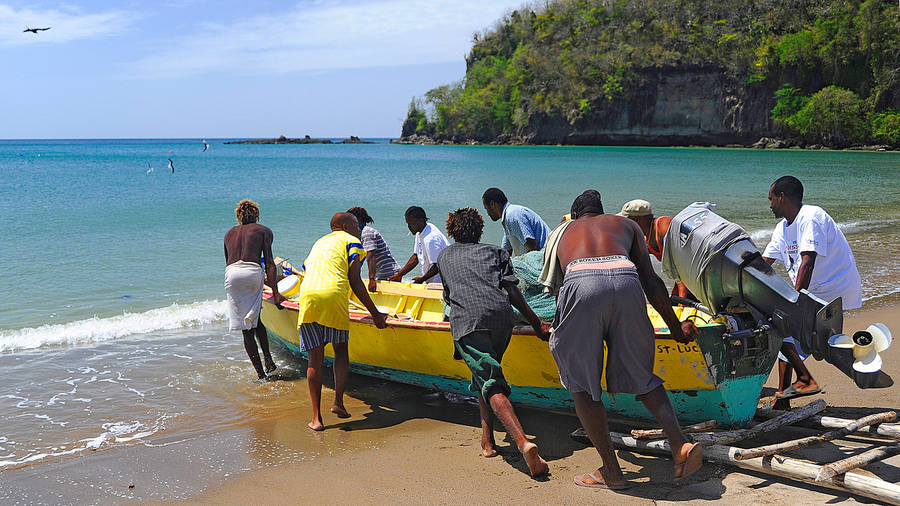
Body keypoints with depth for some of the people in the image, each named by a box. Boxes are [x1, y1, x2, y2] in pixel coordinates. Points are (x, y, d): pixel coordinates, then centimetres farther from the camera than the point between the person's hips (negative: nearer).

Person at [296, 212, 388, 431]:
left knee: (315, 359, 7)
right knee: (341, 349, 16)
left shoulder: (318, 243, 34)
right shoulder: (350, 241, 15)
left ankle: (316, 417, 5)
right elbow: (354, 281, 4)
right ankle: (338, 401, 1)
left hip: (307, 296, 4)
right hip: (334, 294, -4)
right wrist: (374, 313, 5)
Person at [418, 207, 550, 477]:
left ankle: (524, 443, -33)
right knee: (485, 375, 24)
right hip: (501, 316, 2)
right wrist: (537, 323, 11)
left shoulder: (445, 256, 30)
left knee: (491, 385, -13)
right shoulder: (495, 251, 26)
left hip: (467, 321, -2)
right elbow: (512, 291, 10)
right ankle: (487, 439, 15)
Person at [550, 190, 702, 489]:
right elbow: (651, 281, 27)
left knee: (582, 383, 12)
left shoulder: (563, 233, 37)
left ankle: (611, 471, 10)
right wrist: (676, 328, 35)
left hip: (580, 284, -1)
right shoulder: (626, 224, 35)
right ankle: (680, 444, 0)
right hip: (625, 281, 1)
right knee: (640, 376, 17)